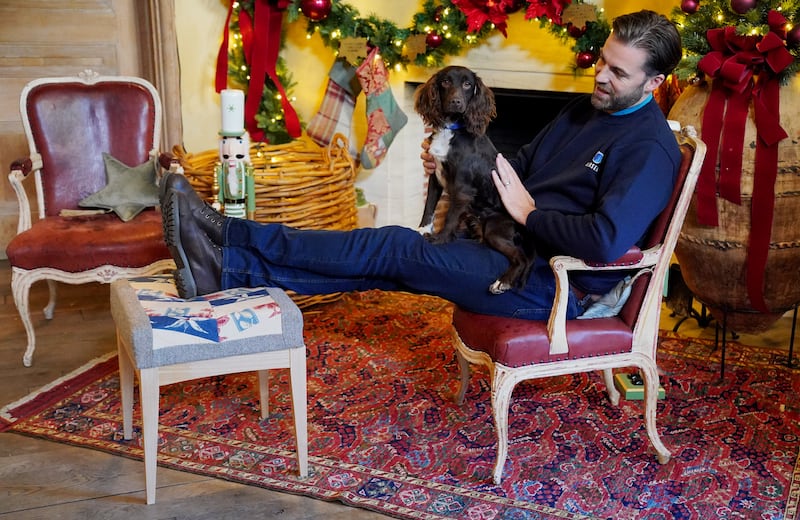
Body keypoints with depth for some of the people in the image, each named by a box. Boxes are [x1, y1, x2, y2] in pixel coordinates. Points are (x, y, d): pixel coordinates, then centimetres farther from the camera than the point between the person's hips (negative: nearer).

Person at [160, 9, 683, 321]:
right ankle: (225, 264, -14)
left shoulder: (650, 149, -15)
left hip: (553, 285, -8)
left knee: (398, 250, -19)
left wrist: (529, 212, -18)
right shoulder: (587, 108, 15)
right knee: (396, 256, -9)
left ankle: (226, 252, -19)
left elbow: (606, 241, -30)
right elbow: (522, 164, 22)